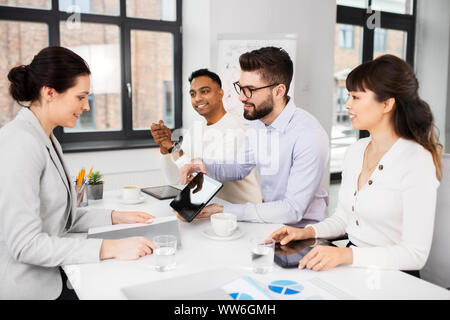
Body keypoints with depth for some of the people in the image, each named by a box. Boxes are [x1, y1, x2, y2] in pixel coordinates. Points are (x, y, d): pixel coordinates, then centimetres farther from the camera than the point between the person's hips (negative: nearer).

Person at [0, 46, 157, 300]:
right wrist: (109, 248, -28)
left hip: (50, 274, 8)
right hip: (28, 287, -8)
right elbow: (24, 244, -24)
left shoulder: (46, 140, 10)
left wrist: (115, 217, 0)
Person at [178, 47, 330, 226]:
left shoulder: (308, 135, -25)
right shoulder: (257, 124, 1)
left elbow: (293, 210, -25)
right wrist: (205, 167, -4)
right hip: (271, 220, 7)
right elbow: (240, 168, 16)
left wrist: (225, 211, -25)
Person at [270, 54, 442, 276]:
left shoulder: (417, 162, -16)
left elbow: (416, 254, -19)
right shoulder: (355, 151, 7)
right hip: (351, 266, 6)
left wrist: (347, 254, -28)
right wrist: (308, 231, -3)